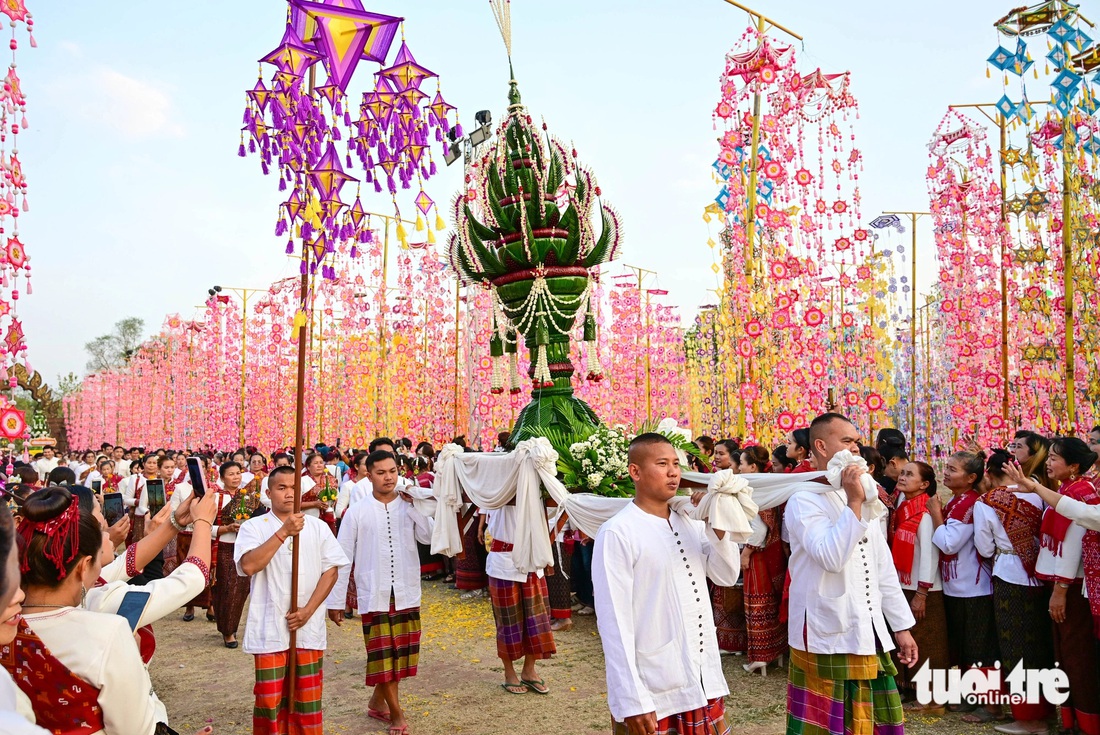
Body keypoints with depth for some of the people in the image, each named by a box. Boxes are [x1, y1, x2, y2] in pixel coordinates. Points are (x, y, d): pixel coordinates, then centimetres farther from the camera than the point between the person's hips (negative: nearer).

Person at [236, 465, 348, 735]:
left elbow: (331, 571, 2)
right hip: (270, 629, -2)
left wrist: (308, 610, -9)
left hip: (309, 628, 2)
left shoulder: (318, 527, 5)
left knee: (308, 699, 9)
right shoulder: (254, 526, -2)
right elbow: (248, 566, -19)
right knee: (269, 700, 5)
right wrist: (283, 532, -23)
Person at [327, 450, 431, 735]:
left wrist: (414, 507, -14)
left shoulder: (410, 505, 3)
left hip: (407, 592, 3)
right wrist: (335, 600, -3)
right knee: (383, 655, 3)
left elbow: (429, 537, -10)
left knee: (403, 652, 12)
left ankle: (377, 702, 33)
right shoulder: (357, 512, -5)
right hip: (374, 594, -3)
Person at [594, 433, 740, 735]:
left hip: (704, 681, 6)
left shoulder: (691, 522, 6)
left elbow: (728, 577, 5)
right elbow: (614, 621, -16)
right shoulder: (617, 533, -15)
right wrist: (631, 701, -17)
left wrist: (719, 527, -9)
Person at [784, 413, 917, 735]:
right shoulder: (804, 500, -12)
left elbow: (883, 567, 16)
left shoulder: (863, 496, 13)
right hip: (827, 636, -7)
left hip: (869, 633, 7)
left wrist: (901, 626, 15)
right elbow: (832, 558, -25)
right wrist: (854, 502, -23)